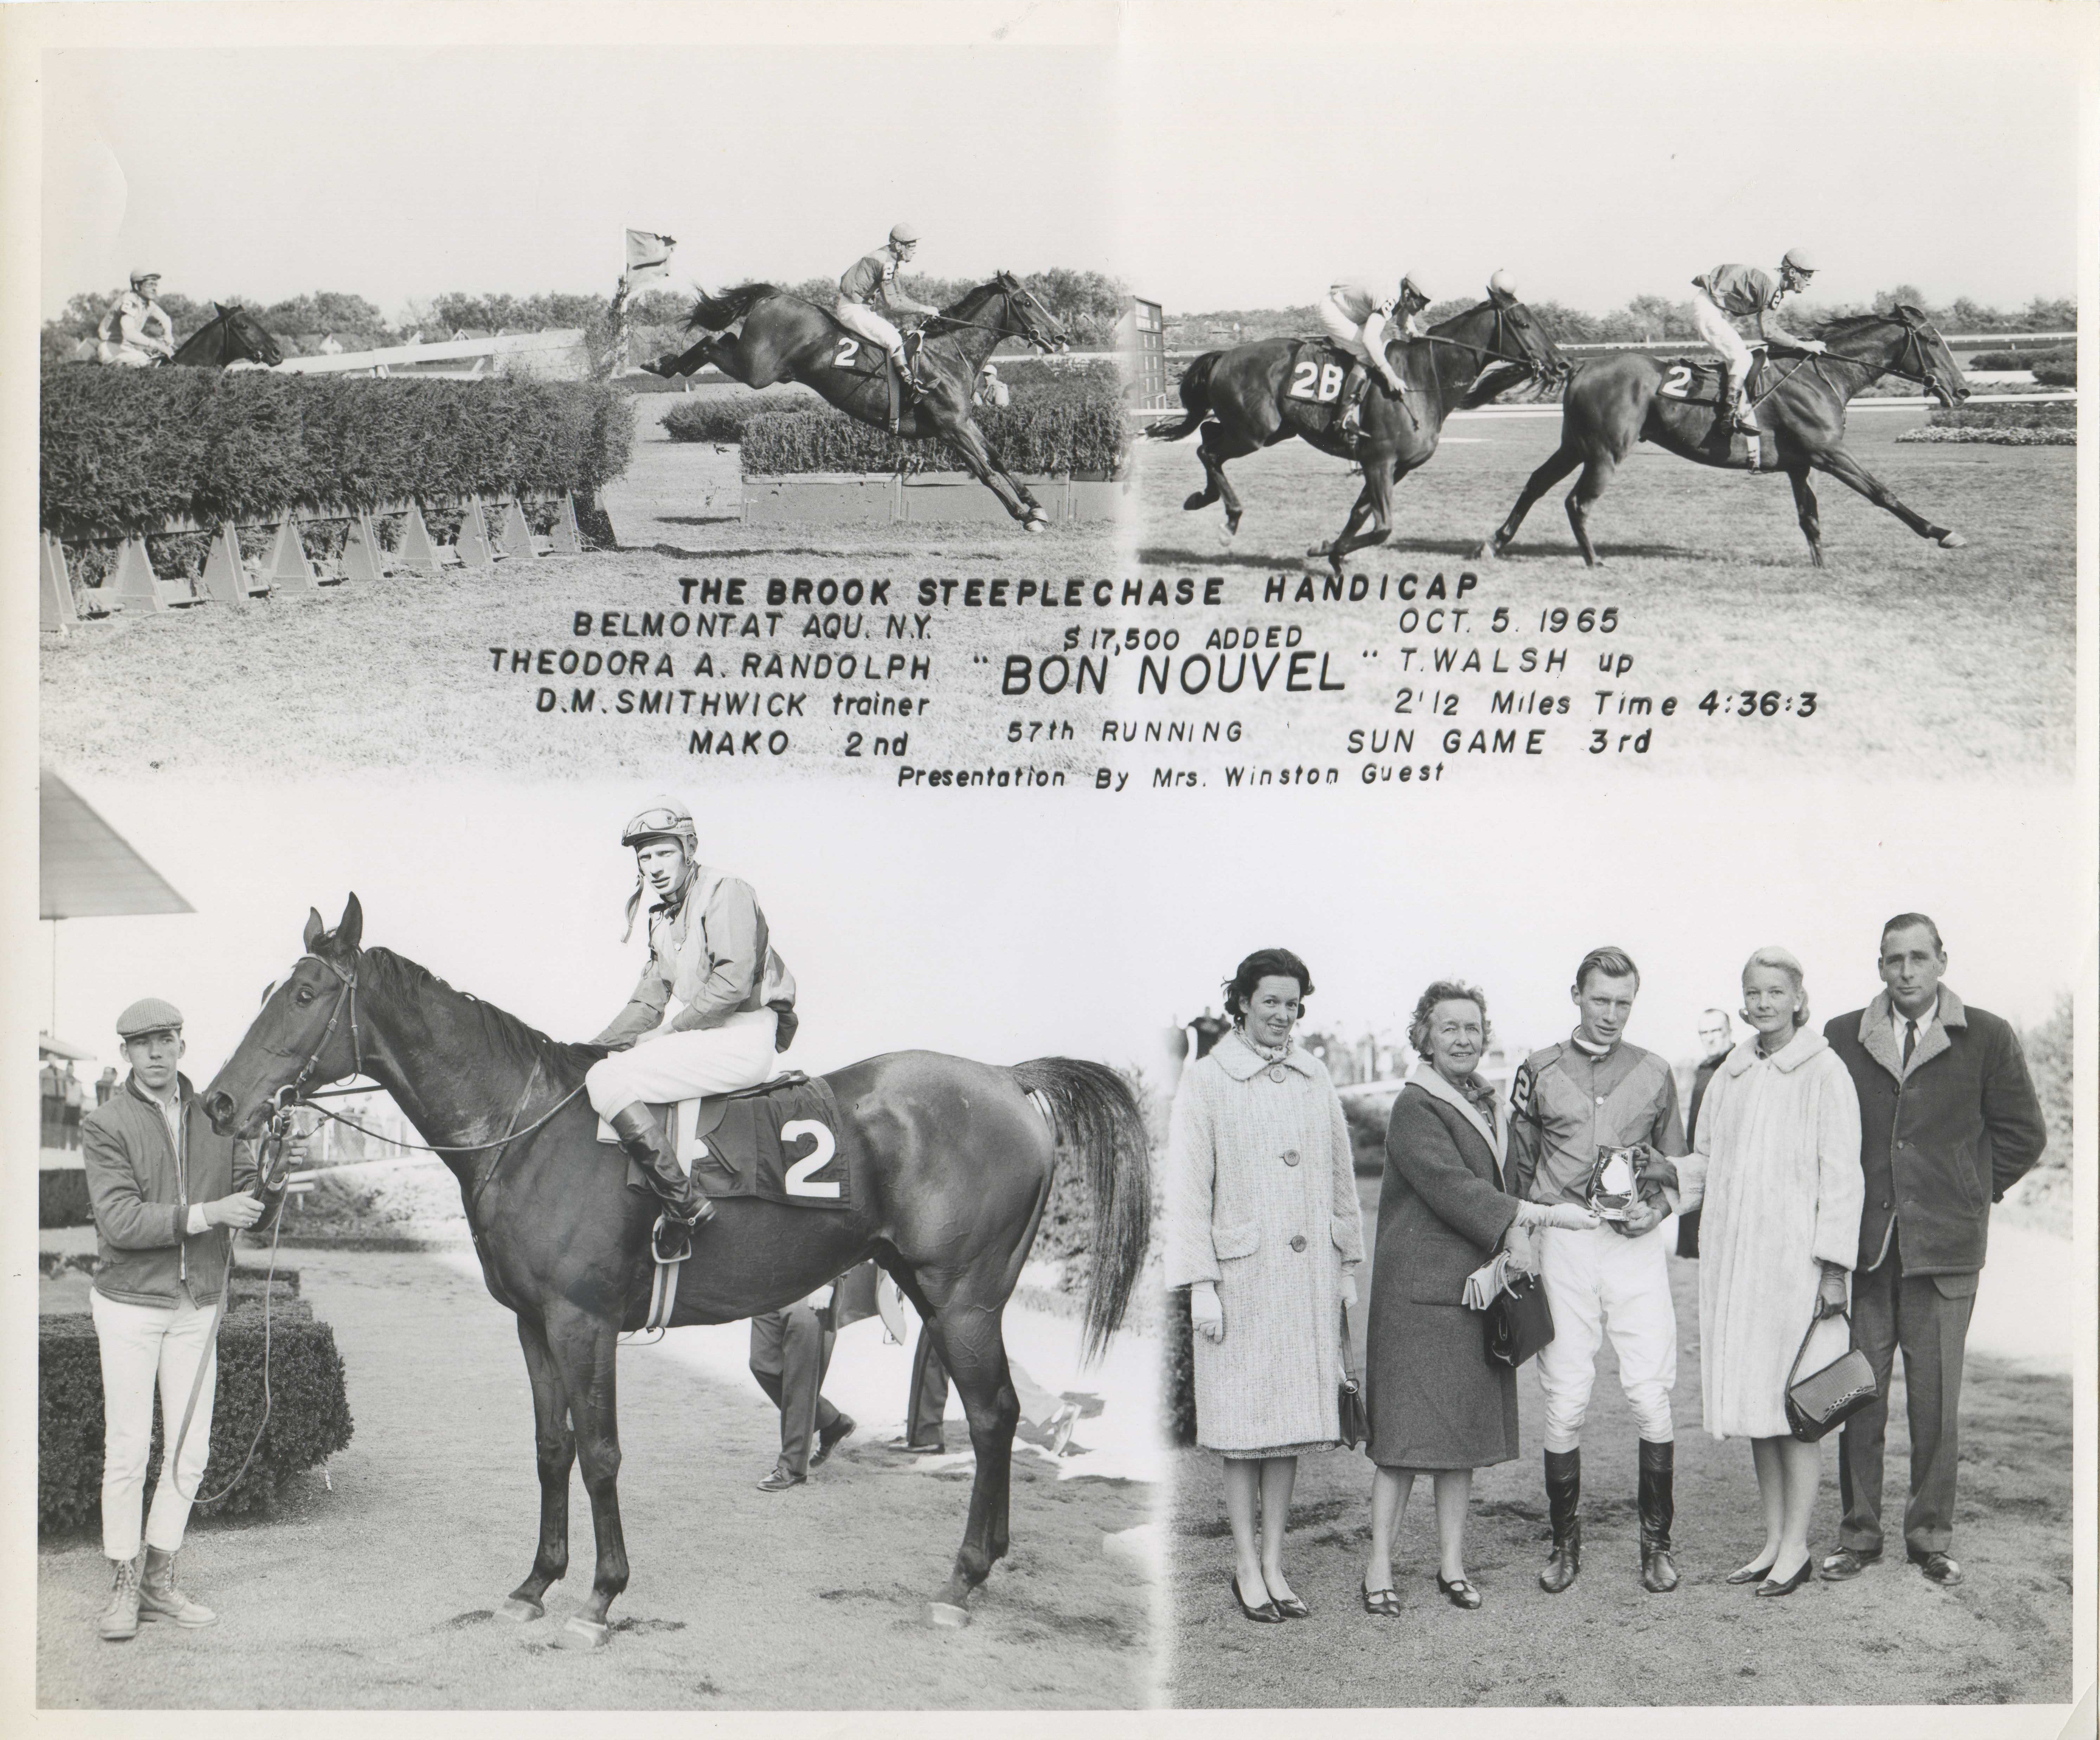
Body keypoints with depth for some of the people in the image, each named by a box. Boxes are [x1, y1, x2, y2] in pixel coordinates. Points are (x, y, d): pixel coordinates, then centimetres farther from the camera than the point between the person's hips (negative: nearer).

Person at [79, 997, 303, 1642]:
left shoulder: (215, 1117, 5)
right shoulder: (106, 1126, -7)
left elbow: (247, 1204, 4)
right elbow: (120, 1220, -17)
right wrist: (205, 1214, -25)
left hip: (197, 1305, 4)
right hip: (130, 1304, -4)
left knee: (191, 1450, 6)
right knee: (128, 1450, -1)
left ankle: (160, 1581, 18)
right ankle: (123, 1585, 11)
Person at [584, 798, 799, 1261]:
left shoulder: (725, 893, -9)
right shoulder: (663, 915, 19)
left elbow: (733, 982, -20)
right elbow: (649, 1000, 20)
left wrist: (668, 1033, -16)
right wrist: (595, 1048, 7)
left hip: (744, 1038, -10)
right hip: (707, 1035, 10)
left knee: (608, 1082, -21)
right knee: (604, 1065, 14)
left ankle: (684, 1204, -23)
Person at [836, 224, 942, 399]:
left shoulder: (891, 260, 9)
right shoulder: (885, 262, -23)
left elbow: (900, 296, 15)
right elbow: (893, 303, -24)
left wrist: (928, 307, 4)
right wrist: (923, 309, -20)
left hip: (864, 309, 11)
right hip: (852, 310, -11)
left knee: (898, 331, 11)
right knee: (893, 339, -22)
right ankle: (910, 385, -25)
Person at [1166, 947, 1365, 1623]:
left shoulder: (1315, 1078, 10)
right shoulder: (1205, 1080, -3)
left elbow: (1340, 1178, 15)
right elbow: (1187, 1188, -5)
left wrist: (1348, 1265, 12)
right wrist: (1200, 1285, -10)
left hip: (1310, 1274, 4)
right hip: (1242, 1271, -4)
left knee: (1294, 1417, 7)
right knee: (1246, 1426, 1)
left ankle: (1274, 1562, 17)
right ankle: (1246, 1565, 13)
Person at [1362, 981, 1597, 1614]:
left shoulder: (1490, 1106, 16)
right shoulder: (1414, 1110, -10)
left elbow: (1500, 1185, 17)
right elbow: (1451, 1187, -19)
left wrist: (1517, 1231, -5)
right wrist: (1541, 1215, -20)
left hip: (1478, 1288, 7)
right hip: (1418, 1291, -7)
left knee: (1466, 1426, 9)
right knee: (1408, 1427, -7)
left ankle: (1452, 1563, 16)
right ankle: (1380, 1567, 1)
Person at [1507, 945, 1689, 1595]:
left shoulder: (1654, 1074, 11)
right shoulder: (1539, 1073, 8)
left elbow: (1675, 1165, 18)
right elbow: (1518, 1170, 12)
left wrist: (1654, 1207, -1)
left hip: (1635, 1247, 1)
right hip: (1562, 1244, 0)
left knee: (1651, 1397, -5)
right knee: (1565, 1404, -1)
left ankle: (1656, 1542, 8)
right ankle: (1565, 1543, 12)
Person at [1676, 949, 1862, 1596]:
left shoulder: (1824, 1074, -5)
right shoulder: (1730, 1076, 12)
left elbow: (1841, 1176, -7)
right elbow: (1703, 1164, 19)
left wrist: (1833, 1267, -11)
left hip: (1794, 1259, -6)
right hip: (1733, 1259, 6)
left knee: (1793, 1406, -2)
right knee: (1752, 1403, 9)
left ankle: (1795, 1549, 7)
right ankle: (1773, 1541, 19)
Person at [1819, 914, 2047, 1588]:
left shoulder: (1987, 1039, 3)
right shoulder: (1842, 1038, 7)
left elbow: (2023, 1134, 9)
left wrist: (1971, 1192, 7)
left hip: (1944, 1247, -1)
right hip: (1863, 1244, 1)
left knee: (1937, 1398, 2)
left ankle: (1931, 1537, 13)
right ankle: (1858, 1534, 13)